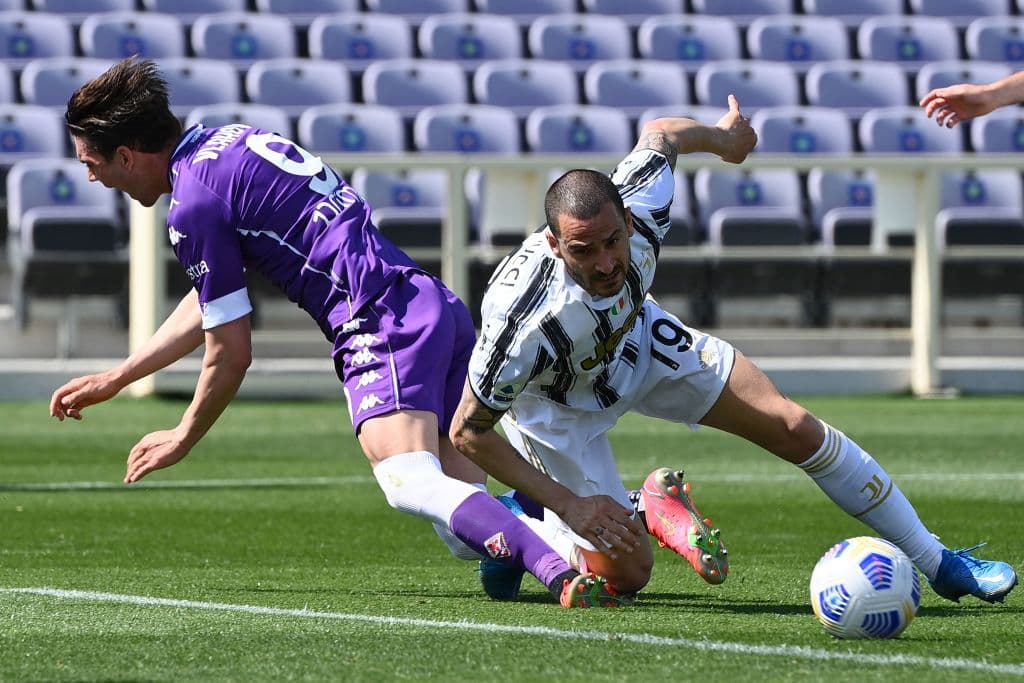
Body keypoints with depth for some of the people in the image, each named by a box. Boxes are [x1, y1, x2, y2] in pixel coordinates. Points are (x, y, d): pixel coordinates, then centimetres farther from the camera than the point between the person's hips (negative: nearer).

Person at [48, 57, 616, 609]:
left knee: (414, 487, -28)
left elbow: (231, 356, 1)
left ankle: (556, 570, -49)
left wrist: (182, 438, 19)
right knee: (467, 532, 5)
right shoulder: (227, 143, 24)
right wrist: (114, 379, 42)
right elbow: (210, 304, 36)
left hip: (384, 324, -9)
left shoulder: (194, 206, -5)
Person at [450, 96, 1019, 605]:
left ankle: (938, 564, 14)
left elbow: (660, 134, -9)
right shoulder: (527, 320, -45)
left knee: (795, 428, 0)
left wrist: (722, 136, 14)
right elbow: (469, 431, -31)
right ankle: (518, 528, 19)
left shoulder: (639, 210, -34)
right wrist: (568, 505, -32)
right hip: (556, 405, -4)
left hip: (636, 337, 4)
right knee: (624, 577, -11)